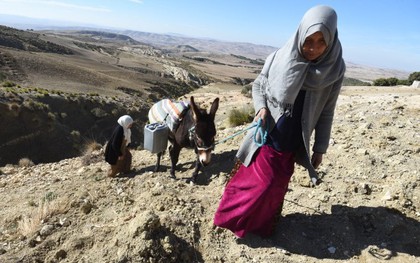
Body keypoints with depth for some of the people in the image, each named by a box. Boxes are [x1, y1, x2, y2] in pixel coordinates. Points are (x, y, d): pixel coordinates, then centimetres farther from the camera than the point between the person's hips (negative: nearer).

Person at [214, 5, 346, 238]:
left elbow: (326, 112, -1)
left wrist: (320, 149, 2)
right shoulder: (278, 58, -13)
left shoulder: (334, 69, -10)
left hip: (292, 144, 2)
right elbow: (257, 85, 4)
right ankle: (229, 217, 35)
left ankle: (261, 225, 41)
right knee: (251, 182, 8)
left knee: (274, 188, 15)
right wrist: (261, 107, -15)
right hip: (266, 137, -1)